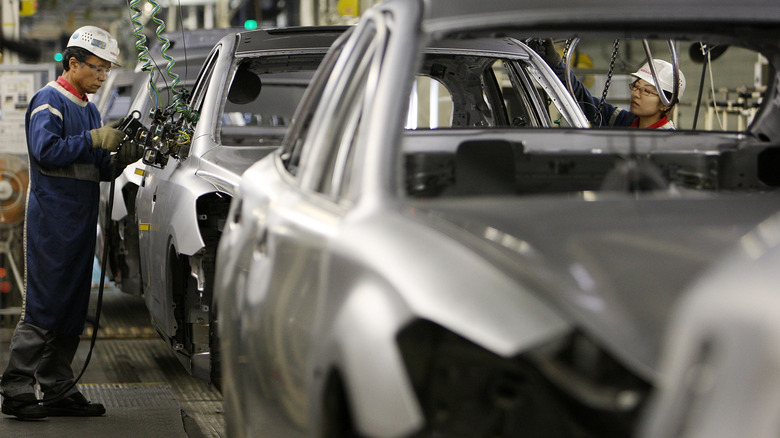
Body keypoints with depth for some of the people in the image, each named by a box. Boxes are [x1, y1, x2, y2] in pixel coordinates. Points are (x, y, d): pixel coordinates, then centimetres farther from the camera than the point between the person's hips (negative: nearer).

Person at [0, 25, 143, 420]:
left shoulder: (89, 109, 20)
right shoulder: (48, 101, -6)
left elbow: (99, 171, 20)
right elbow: (46, 151, -20)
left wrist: (121, 158, 1)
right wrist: (94, 140, -18)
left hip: (81, 222, 9)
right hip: (52, 220, -9)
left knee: (73, 308, 9)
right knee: (43, 306, -10)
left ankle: (58, 390, 14)